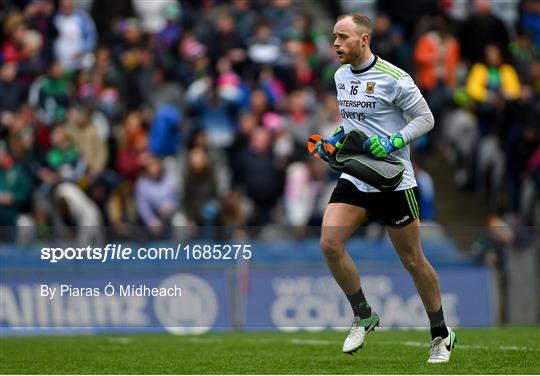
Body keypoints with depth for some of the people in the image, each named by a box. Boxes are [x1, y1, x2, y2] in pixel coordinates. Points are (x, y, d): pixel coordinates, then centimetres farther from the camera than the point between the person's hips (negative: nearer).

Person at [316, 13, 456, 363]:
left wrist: (393, 143, -20)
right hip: (354, 178, 6)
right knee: (330, 243, -14)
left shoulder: (393, 78, -14)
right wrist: (337, 139, 7)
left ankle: (441, 334, 21)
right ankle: (364, 316, 6)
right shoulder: (341, 76, 8)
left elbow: (425, 118, -8)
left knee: (412, 260, 3)